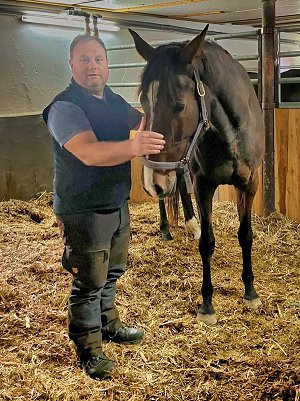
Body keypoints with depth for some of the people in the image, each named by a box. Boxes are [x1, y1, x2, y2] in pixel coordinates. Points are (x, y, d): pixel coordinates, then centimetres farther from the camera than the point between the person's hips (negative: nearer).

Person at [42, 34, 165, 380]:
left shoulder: (115, 101, 6)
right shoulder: (65, 107, -20)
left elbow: (144, 122, 23)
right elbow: (90, 153, -37)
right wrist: (134, 147, -53)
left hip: (118, 204, 8)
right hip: (84, 212, -8)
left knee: (112, 272, 22)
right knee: (88, 281, 2)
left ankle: (108, 324, 43)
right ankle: (88, 348, 18)